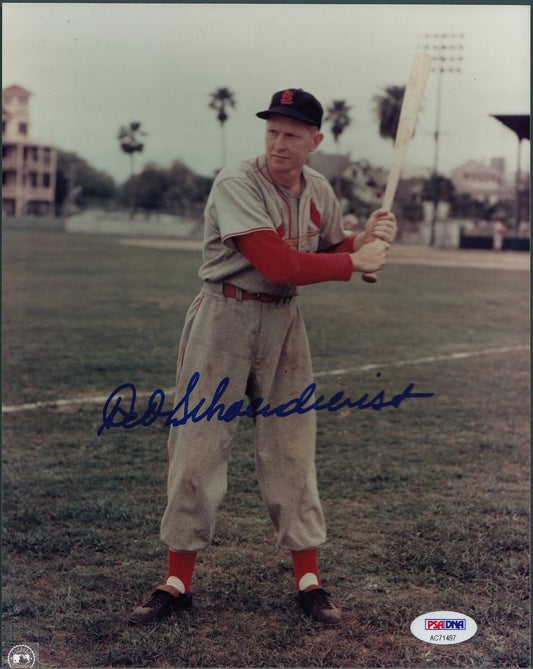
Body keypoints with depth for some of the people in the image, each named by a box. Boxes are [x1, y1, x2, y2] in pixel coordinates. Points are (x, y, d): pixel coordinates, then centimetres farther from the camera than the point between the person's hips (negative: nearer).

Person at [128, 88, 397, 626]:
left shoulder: (319, 192, 6)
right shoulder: (236, 184, -15)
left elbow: (330, 253, 17)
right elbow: (278, 264, -25)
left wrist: (367, 239, -3)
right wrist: (355, 262, -17)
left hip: (283, 322, 5)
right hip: (224, 319, -5)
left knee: (291, 451, 6)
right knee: (198, 446, -1)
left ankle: (308, 579, 16)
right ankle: (178, 582, 11)